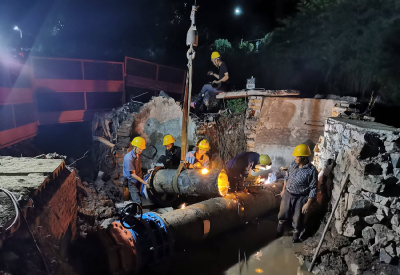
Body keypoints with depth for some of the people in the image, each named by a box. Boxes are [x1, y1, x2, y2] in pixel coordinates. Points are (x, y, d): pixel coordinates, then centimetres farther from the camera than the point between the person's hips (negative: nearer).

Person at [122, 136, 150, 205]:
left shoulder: (139, 154, 1)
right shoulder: (128, 158, -22)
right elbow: (133, 174, -21)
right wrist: (144, 182, -22)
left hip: (139, 179, 7)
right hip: (132, 182, -7)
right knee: (138, 202, -13)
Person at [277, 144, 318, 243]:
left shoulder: (312, 171, -23)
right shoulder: (294, 164, -6)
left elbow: (313, 189, -18)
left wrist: (308, 203, -18)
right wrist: (283, 190, 15)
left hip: (300, 198, -5)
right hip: (287, 194, 5)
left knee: (297, 219, 14)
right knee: (283, 213, 23)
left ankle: (296, 235, 42)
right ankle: (279, 229, 51)